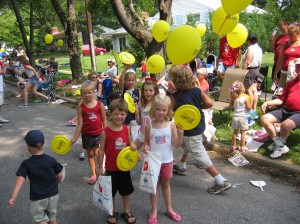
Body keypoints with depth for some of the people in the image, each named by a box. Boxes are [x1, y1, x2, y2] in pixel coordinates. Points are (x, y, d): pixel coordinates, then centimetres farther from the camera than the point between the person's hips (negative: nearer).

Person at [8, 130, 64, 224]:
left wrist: (13, 198, -26)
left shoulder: (26, 164, -13)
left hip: (37, 198, -3)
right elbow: (60, 176, -3)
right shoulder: (51, 160, -9)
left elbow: (20, 180, -23)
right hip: (53, 195, 3)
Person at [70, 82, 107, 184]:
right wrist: (75, 138, -6)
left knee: (98, 152, -12)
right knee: (90, 154, 14)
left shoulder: (99, 104, -9)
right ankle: (94, 174, 29)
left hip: (99, 133, -1)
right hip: (87, 134, 1)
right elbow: (80, 123, -5)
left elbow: (104, 120, 0)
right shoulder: (81, 106, -8)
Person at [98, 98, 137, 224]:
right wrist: (100, 167, -8)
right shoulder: (106, 131, -16)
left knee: (126, 191, 17)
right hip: (111, 168, -2)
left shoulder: (126, 129, -6)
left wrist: (133, 146, -17)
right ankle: (113, 213, 37)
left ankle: (127, 212, 37)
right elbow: (101, 150, -10)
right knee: (111, 192, 15)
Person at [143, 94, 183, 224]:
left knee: (166, 184, 19)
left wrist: (180, 133, -24)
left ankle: (169, 209, 36)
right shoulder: (149, 125, -8)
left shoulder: (171, 125, -9)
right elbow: (146, 141, 2)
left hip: (167, 161, 1)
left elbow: (176, 145, -9)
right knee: (154, 185, 13)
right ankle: (154, 211, 29)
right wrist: (145, 147, -19)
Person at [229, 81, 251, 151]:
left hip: (235, 117, 4)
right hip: (243, 117, -4)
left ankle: (234, 145, 24)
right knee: (243, 132, 5)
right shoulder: (245, 98, -16)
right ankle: (243, 147, 11)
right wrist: (250, 101, 1)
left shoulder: (234, 98, -4)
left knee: (235, 131, 15)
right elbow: (249, 108, -12)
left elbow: (230, 107, 10)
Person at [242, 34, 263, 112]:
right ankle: (254, 109, 15)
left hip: (250, 70, -9)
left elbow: (247, 62, -21)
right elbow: (259, 62, 16)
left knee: (249, 90, -5)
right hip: (256, 70, 9)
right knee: (254, 90, 10)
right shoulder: (259, 48, 11)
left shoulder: (250, 48, -16)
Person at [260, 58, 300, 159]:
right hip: (285, 110, 7)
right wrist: (267, 103, 9)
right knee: (264, 118, -9)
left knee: (285, 124, -35)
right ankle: (279, 143, -3)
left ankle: (280, 144, -5)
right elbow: (281, 99, 22)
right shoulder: (291, 83, 23)